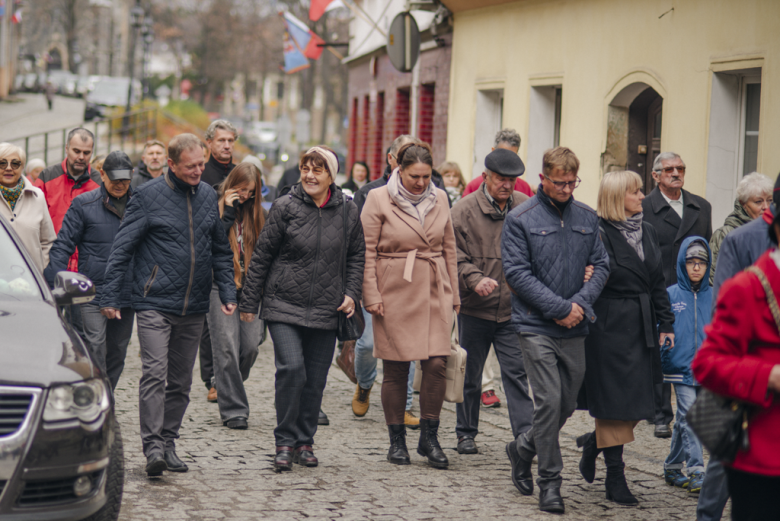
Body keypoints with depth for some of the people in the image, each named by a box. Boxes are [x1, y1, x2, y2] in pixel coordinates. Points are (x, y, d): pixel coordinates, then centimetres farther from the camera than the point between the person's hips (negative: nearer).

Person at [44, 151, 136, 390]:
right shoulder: (84, 204, -1)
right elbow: (62, 245, 0)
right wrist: (58, 286, -8)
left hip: (127, 295, 4)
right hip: (93, 292, -4)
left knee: (116, 353, 10)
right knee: (96, 349, -14)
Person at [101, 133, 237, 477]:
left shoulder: (208, 196, 11)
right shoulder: (148, 196, -5)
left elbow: (221, 251, 19)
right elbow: (122, 248, -4)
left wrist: (227, 292, 10)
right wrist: (110, 296, -8)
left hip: (193, 308, 5)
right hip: (155, 303, -5)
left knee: (180, 381, 9)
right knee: (154, 373, -14)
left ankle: (168, 443, 18)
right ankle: (153, 447, -15)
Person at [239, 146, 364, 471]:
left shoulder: (348, 212, 4)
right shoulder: (285, 207, -3)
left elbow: (357, 255, 17)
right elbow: (262, 255, 2)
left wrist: (352, 293, 3)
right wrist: (249, 302, 3)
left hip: (325, 311, 3)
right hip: (284, 306, -3)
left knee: (315, 379, 6)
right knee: (291, 368, -17)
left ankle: (305, 441, 22)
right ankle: (285, 441, -4)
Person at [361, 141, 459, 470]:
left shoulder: (439, 199, 9)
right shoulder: (379, 200, -3)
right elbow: (367, 252, -2)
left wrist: (453, 294, 14)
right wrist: (372, 295, -7)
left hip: (434, 293, 3)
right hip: (395, 295, -3)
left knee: (437, 363, -7)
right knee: (396, 369, 1)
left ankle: (429, 437, 7)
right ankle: (397, 440, 14)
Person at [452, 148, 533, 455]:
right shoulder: (465, 210, -4)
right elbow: (454, 256, -5)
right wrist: (475, 279, -21)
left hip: (514, 309, 1)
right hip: (475, 307, -1)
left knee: (516, 373, -3)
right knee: (470, 374, 10)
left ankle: (525, 435, -4)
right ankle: (466, 433, 23)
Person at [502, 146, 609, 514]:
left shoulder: (587, 218, 9)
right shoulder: (521, 219, -5)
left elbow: (601, 265, 10)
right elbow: (517, 272, -9)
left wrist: (580, 303, -7)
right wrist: (560, 308, -13)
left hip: (575, 330, 5)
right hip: (536, 327, -5)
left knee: (567, 405, 10)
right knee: (549, 402, -10)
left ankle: (523, 449, 35)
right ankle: (549, 482, 1)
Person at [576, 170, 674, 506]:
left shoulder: (647, 232, 13)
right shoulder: (598, 233, -11)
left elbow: (657, 283, 16)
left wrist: (665, 323, 13)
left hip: (642, 329, 7)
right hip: (609, 327, -7)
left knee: (638, 403, 8)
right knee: (613, 401, -2)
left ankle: (594, 442, 32)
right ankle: (615, 478, 6)